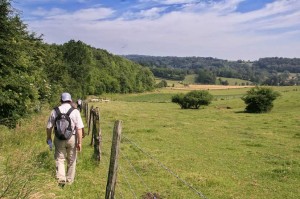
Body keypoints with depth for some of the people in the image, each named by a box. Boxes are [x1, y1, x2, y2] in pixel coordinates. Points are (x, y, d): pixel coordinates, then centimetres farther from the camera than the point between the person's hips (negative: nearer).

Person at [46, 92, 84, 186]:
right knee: (71, 160, 15)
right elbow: (79, 128, -13)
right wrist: (79, 142, -8)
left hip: (59, 138, 1)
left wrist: (49, 138, 19)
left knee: (59, 158, 12)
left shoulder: (55, 111, -4)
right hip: (72, 138, 0)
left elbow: (49, 127, 3)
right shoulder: (75, 111, -9)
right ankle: (70, 180, 25)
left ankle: (61, 178, -4)